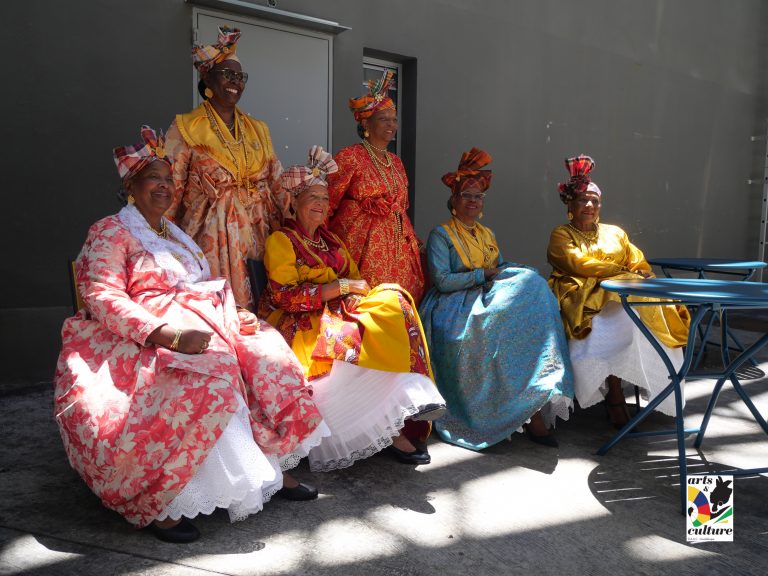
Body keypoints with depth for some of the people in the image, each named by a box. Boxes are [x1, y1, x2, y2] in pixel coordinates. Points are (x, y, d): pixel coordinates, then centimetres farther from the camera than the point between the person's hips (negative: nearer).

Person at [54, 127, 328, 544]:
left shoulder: (177, 236, 25)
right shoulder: (110, 232, 1)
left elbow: (205, 290, 23)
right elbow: (102, 298, -13)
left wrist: (236, 316, 0)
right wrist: (168, 333, -25)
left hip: (199, 325, 8)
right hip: (140, 341, -7)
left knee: (263, 350, -13)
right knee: (210, 371, -35)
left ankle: (270, 468, -9)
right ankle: (160, 504, -28)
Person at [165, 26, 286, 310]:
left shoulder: (258, 130, 15)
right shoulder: (186, 128, 1)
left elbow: (276, 185, 14)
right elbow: (170, 188, -3)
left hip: (257, 233, 4)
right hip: (212, 236, -4)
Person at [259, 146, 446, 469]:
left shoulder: (330, 240, 22)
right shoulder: (281, 241, 0)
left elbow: (354, 280, 16)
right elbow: (285, 296, -12)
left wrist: (356, 291, -10)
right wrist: (340, 287, -13)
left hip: (339, 311, 6)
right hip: (302, 323, -6)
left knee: (393, 301, -19)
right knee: (350, 338, -35)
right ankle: (389, 428, -27)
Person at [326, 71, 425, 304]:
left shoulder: (396, 162, 17)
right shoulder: (349, 156, -3)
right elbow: (327, 203, -4)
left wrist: (413, 239, 17)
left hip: (398, 249, 6)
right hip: (364, 248, -6)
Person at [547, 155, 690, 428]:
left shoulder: (615, 233, 24)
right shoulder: (561, 235, 8)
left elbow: (639, 265, 16)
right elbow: (578, 264, -9)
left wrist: (641, 278, -7)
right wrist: (622, 272, -11)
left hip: (621, 296, 5)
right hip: (583, 301, -5)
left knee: (655, 313, -25)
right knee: (620, 320, -34)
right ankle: (615, 394, -25)